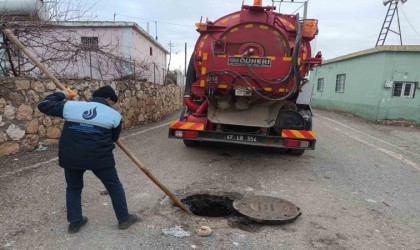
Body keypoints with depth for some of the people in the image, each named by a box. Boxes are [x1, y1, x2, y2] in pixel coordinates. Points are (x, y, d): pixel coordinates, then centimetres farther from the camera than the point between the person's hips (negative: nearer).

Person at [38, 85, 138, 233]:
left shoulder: (70, 106, 5)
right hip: (100, 157, -2)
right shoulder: (114, 115, 2)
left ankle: (74, 222, 34)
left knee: (73, 188, 27)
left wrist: (62, 95, 26)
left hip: (70, 157, 3)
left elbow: (43, 105, 14)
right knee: (114, 187, 17)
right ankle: (124, 219, 27)